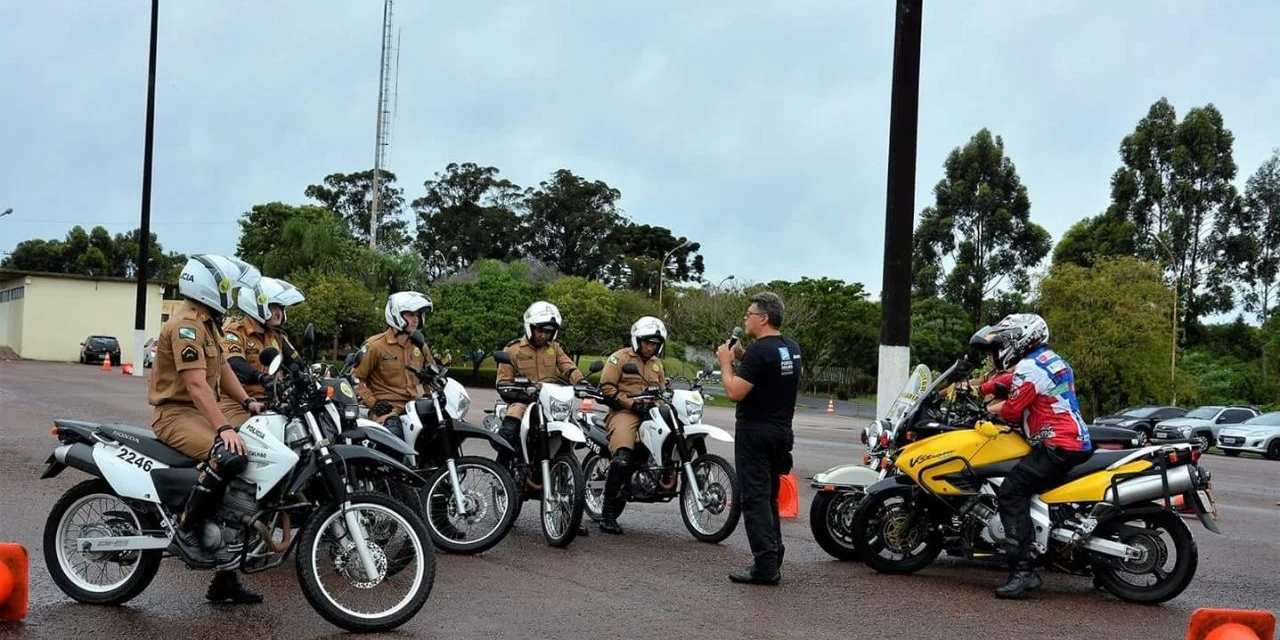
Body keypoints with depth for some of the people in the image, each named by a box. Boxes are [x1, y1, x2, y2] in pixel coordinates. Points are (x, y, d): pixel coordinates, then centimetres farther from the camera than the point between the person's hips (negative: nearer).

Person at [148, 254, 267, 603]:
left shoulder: (208, 323, 16)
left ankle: (225, 578, 11)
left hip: (200, 412, 10)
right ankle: (186, 530, -18)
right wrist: (224, 427, -35)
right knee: (229, 456, -35)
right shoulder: (186, 325, -17)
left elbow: (222, 368, 17)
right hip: (176, 413, -10)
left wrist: (248, 402, 0)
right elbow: (196, 384, -27)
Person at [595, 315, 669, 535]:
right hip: (623, 412, -7)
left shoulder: (657, 364, 25)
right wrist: (633, 404, -14)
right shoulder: (620, 357, 4)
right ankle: (607, 515, -20)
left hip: (649, 413, 7)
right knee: (622, 460, -26)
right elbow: (606, 387, -5)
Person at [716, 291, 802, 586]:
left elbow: (735, 392, -21)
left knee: (755, 499, -6)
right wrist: (742, 357, 14)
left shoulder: (759, 351, -18)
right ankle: (773, 560, 19)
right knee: (769, 498, 16)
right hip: (782, 433, 9)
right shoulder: (793, 348, 10)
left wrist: (726, 362, -8)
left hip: (755, 434, -9)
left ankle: (765, 566, -8)